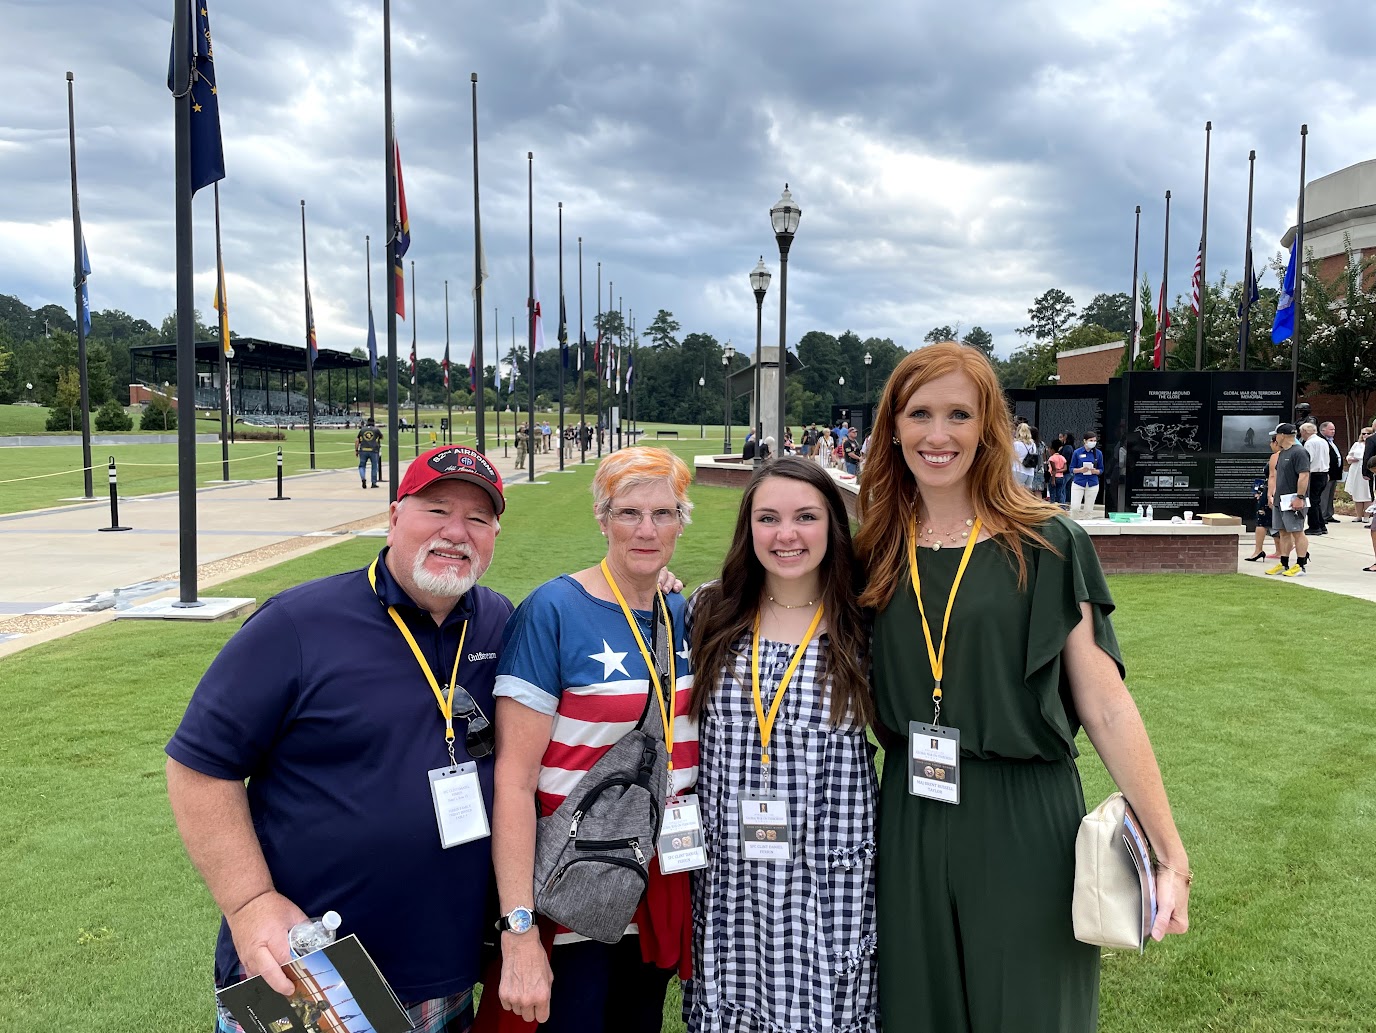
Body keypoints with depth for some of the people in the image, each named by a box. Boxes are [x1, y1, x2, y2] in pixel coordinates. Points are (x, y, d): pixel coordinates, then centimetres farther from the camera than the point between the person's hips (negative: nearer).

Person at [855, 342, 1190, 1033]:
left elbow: (1105, 707, -8)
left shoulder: (1046, 547, -7)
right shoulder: (876, 555, 3)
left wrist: (1171, 855, -11)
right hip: (910, 828, 3)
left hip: (1026, 830, -3)